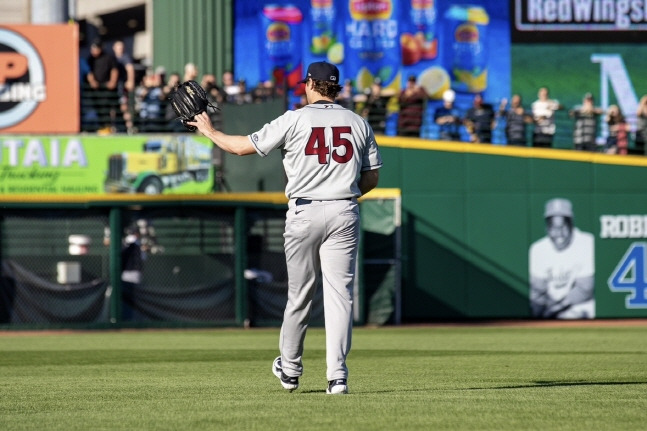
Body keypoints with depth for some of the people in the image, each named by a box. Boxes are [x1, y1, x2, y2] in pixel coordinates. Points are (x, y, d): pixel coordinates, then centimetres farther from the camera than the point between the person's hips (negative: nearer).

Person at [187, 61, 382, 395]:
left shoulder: (295, 120, -3)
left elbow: (244, 146, 1)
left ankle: (290, 370, 26)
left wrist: (210, 132, 17)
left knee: (299, 295, 10)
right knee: (340, 295, -1)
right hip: (345, 214, 2)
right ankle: (337, 376, -10)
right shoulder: (359, 123, 7)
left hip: (305, 213, -2)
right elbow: (371, 178, 10)